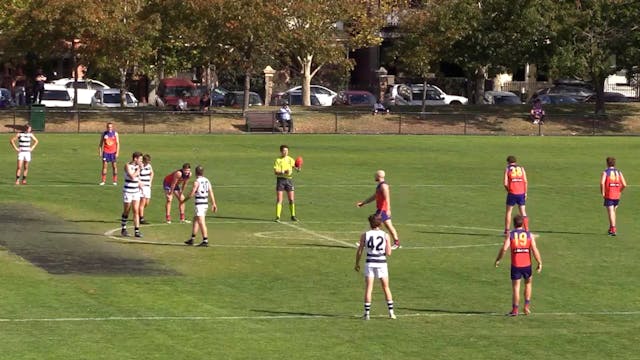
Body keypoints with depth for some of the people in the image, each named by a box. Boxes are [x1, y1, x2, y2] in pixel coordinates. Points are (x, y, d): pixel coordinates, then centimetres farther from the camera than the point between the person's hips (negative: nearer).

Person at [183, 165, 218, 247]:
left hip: (199, 204, -8)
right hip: (206, 203, 8)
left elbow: (191, 194, -13)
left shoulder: (197, 181, -12)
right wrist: (213, 204, 10)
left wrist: (184, 200, 2)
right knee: (195, 221, 19)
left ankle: (205, 240, -12)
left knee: (201, 222, -8)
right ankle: (192, 239, 25)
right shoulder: (207, 181, 9)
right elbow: (211, 193, 7)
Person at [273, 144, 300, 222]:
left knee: (292, 200, 4)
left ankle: (293, 216, 15)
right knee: (279, 200, -7)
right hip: (280, 180, -3)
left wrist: (298, 168, -22)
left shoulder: (290, 159, 9)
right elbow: (275, 172, -8)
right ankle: (277, 217, -4)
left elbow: (296, 167, 1)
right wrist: (283, 172, -24)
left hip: (289, 179, 3)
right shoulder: (278, 160, -1)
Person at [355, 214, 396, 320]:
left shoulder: (365, 235, -2)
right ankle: (391, 312, 13)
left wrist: (357, 263, 13)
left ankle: (367, 313, 1)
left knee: (368, 288, 5)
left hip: (369, 263, 0)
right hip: (381, 263, 0)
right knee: (386, 288, 13)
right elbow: (388, 253, -4)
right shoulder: (385, 235, -2)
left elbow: (359, 252, -1)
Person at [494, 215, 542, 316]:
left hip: (515, 266, -1)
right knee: (528, 283, 22)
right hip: (527, 265, 1)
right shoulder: (529, 235, 2)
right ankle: (527, 306, 16)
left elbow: (504, 248, -12)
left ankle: (515, 310, 4)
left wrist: (497, 260, -1)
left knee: (515, 287, 5)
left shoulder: (510, 235, -1)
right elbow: (534, 249, -6)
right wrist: (540, 263, -1)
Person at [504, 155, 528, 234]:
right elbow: (525, 181, -1)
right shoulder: (521, 169, 8)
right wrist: (525, 193, 3)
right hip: (521, 193, 2)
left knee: (508, 212, 11)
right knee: (523, 212, 6)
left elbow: (505, 183, -5)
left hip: (512, 193, -2)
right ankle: (527, 229, -2)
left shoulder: (507, 169, 1)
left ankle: (507, 230, 12)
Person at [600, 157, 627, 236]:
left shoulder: (605, 172, -5)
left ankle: (613, 229, -15)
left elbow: (602, 183, -21)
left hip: (608, 196, -4)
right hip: (617, 196, 4)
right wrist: (620, 192, 13)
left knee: (610, 213, -5)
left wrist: (602, 193, -9)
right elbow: (624, 184, -2)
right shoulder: (619, 172, 7)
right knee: (613, 212, 21)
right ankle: (611, 229, 26)